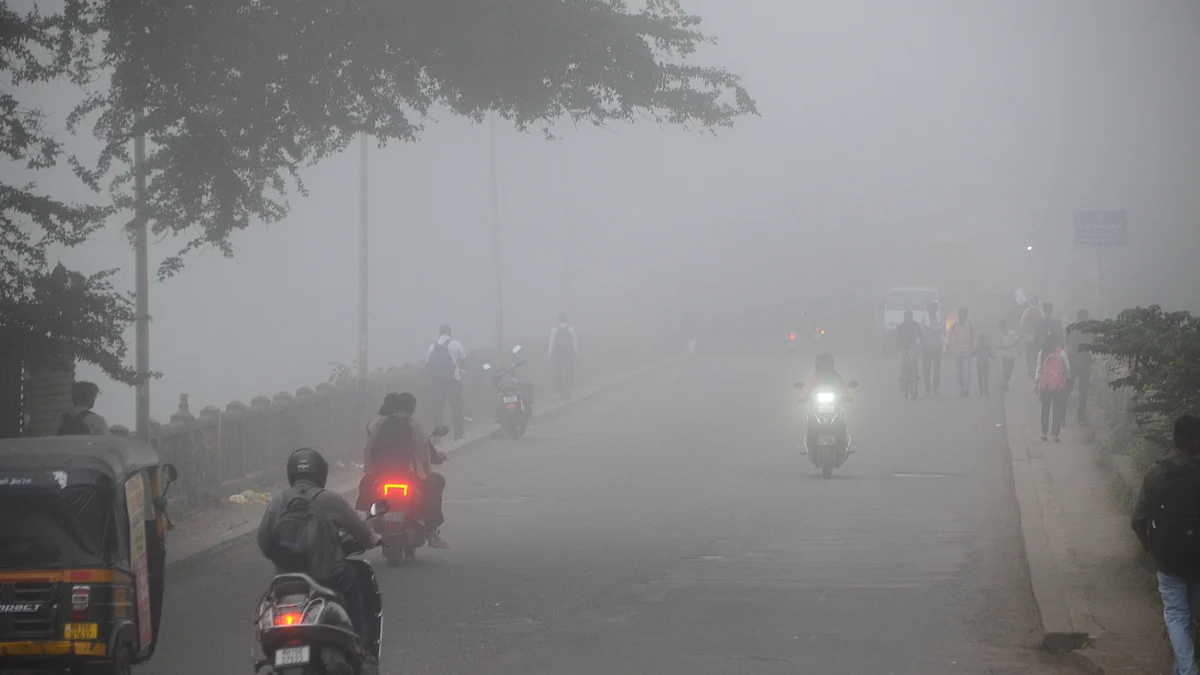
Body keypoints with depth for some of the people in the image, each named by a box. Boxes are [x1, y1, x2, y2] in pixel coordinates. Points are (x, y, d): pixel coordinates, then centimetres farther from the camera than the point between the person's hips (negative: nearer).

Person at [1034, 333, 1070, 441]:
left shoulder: (1041, 353, -5)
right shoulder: (1061, 353, -9)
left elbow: (1038, 369, 1)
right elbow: (1067, 368, 1)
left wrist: (1036, 383, 11)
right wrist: (1068, 376, 22)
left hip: (1045, 383, 2)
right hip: (1059, 383, -2)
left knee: (1045, 409, 14)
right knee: (1058, 410, 8)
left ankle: (1044, 433, 18)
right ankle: (1055, 434, 8)